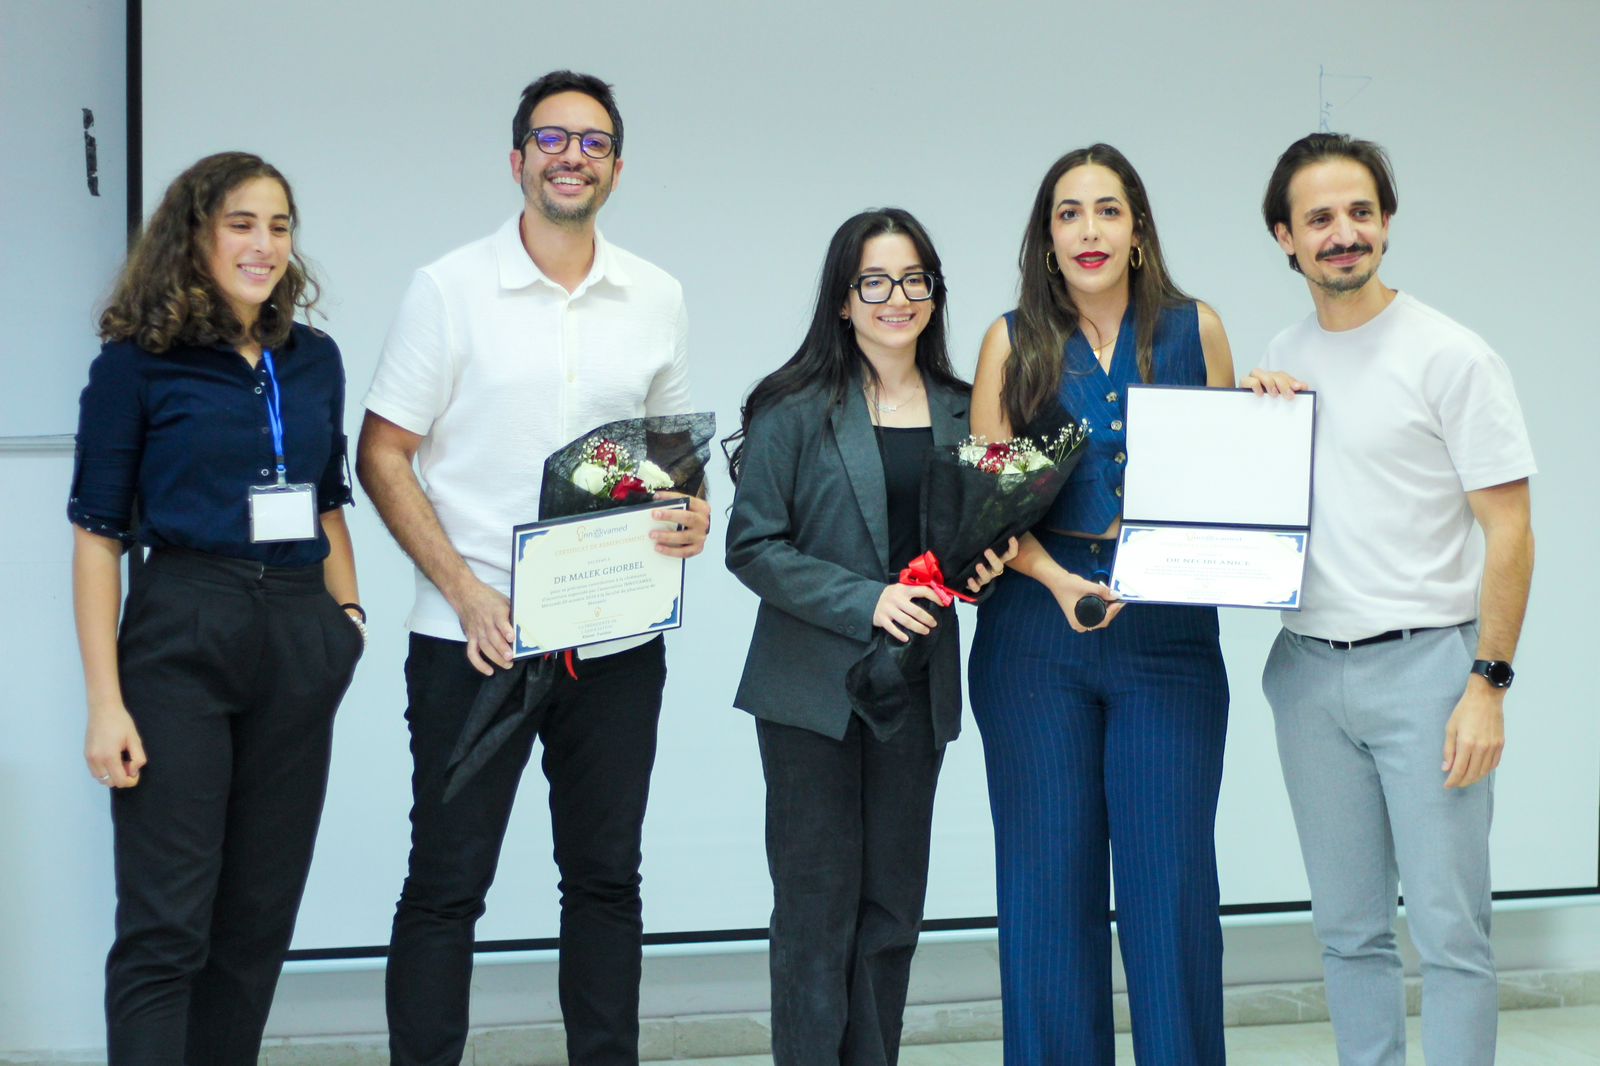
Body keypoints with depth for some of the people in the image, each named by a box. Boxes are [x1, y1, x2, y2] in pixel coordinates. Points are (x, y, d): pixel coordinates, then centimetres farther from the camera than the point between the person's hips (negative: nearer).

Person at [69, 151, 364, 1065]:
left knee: (260, 917, 9)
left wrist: (347, 612, 7)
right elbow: (99, 535, -6)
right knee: (166, 926, -5)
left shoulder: (315, 360, 10)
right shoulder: (137, 363, -4)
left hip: (299, 647, 5)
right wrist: (106, 701, -12)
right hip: (183, 640, -5)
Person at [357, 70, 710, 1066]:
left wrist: (691, 511, -6)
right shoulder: (451, 290, -2)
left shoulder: (658, 299, 8)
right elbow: (382, 456, -3)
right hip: (475, 636, -3)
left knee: (606, 875, 12)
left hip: (616, 639, 3)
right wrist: (465, 590, -13)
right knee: (447, 882, 3)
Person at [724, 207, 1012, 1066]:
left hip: (917, 688, 5)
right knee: (818, 910, 1)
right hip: (815, 687, -4)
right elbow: (752, 546, -10)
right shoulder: (795, 410, -7)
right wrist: (863, 602, -19)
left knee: (892, 910, 10)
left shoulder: (960, 412, 8)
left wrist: (985, 560, -4)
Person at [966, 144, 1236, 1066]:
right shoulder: (1013, 341, 5)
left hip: (1169, 634, 0)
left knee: (1171, 879, 0)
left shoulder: (1196, 330, 6)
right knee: (1049, 878, 5)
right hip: (1035, 635, 0)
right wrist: (1055, 577, -15)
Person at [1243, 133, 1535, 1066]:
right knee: (1349, 929, 11)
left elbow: (1510, 532, -7)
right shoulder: (1280, 361, 12)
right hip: (1309, 669, 5)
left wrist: (1488, 683, -14)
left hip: (1424, 665, -5)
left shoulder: (1451, 356, -5)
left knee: (1449, 929, -4)